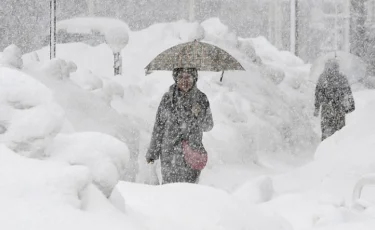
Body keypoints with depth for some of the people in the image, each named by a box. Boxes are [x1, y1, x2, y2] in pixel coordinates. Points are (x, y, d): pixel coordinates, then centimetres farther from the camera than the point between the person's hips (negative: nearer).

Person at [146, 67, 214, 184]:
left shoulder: (201, 98, 1)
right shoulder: (168, 98, -1)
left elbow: (208, 126, 3)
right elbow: (159, 126, 5)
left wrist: (200, 115, -19)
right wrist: (152, 152, 7)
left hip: (192, 151, 1)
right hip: (170, 152, -1)